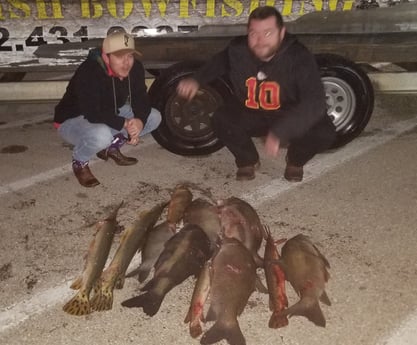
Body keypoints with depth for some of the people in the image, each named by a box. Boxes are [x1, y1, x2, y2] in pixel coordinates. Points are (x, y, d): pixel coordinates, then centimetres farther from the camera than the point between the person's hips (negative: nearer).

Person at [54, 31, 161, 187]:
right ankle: (79, 162, -6)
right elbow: (93, 114, -36)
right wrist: (125, 124, -32)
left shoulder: (135, 68, -13)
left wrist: (139, 121, -28)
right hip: (72, 120, -7)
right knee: (101, 135, -42)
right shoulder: (88, 73, -33)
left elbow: (141, 99, -8)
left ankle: (112, 148, 11)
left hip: (109, 115, 7)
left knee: (154, 117, -5)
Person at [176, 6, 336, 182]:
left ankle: (295, 160, 10)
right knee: (221, 120, -26)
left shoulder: (299, 57, -29)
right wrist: (196, 79, -12)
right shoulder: (237, 49, -18)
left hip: (290, 116, -2)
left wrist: (279, 132, -51)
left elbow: (315, 102, -39)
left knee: (325, 133, -26)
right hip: (249, 114, 2)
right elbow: (219, 62, 7)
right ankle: (248, 160, 5)